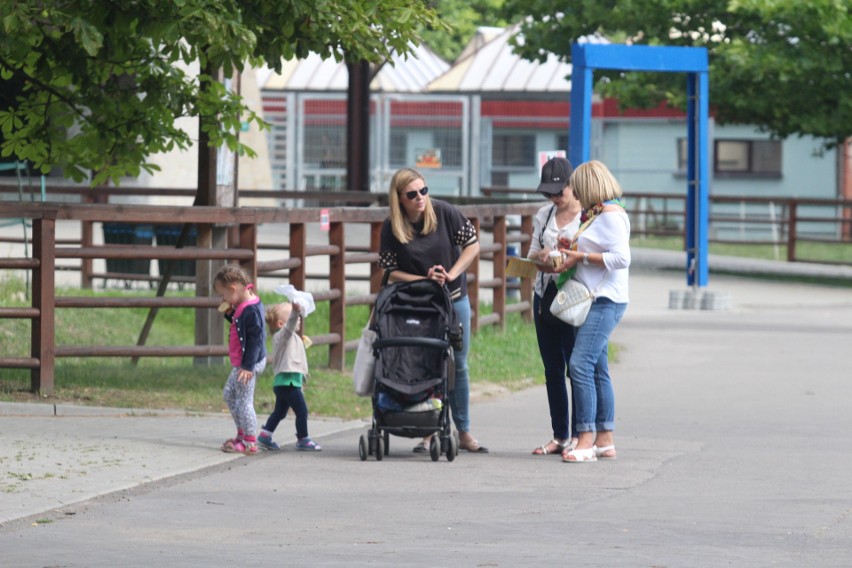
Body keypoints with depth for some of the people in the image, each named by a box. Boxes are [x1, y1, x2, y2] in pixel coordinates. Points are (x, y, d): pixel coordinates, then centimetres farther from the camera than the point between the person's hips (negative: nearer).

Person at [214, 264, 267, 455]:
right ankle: (242, 434, 29)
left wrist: (248, 366, -24)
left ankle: (249, 442, 4)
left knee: (244, 401, -4)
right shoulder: (242, 306, 8)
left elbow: (255, 338, -25)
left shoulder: (251, 310, -24)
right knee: (229, 395, 21)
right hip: (241, 362, 11)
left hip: (249, 363, -11)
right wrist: (229, 315, 4)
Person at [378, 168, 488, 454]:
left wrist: (451, 274, -16)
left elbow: (472, 245, -5)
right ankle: (427, 434, 7)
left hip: (454, 300, 1)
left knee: (458, 365, 8)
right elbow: (392, 271, -7)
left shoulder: (443, 212, -12)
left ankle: (464, 433, 17)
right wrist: (424, 280, -20)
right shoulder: (391, 229, -12)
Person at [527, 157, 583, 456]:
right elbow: (532, 252, 16)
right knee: (553, 369, 8)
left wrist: (568, 262, -23)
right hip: (545, 296, 6)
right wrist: (540, 257, -7)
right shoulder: (544, 215, 14)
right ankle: (560, 436, 14)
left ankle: (579, 435, -3)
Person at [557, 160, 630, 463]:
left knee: (581, 364, -18)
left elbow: (621, 258, -20)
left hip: (605, 302, -11)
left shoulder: (612, 215, -12)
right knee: (597, 370, 11)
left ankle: (585, 441, -21)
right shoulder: (598, 215, 19)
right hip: (594, 300, 11)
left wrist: (582, 257, -16)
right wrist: (572, 253, 9)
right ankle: (604, 441, 15)